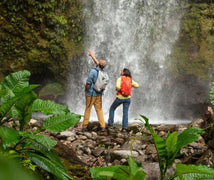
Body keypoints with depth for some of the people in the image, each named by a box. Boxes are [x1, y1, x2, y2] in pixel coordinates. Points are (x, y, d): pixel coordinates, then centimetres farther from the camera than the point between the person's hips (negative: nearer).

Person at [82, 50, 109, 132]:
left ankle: (84, 126, 9)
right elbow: (97, 63, 19)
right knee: (99, 110, 10)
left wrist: (86, 91, -2)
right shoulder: (103, 72, 2)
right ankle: (103, 126, 4)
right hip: (99, 94, 5)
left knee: (87, 110, 5)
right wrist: (92, 55, 29)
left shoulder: (93, 71, -19)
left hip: (91, 94, -5)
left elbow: (88, 83, -20)